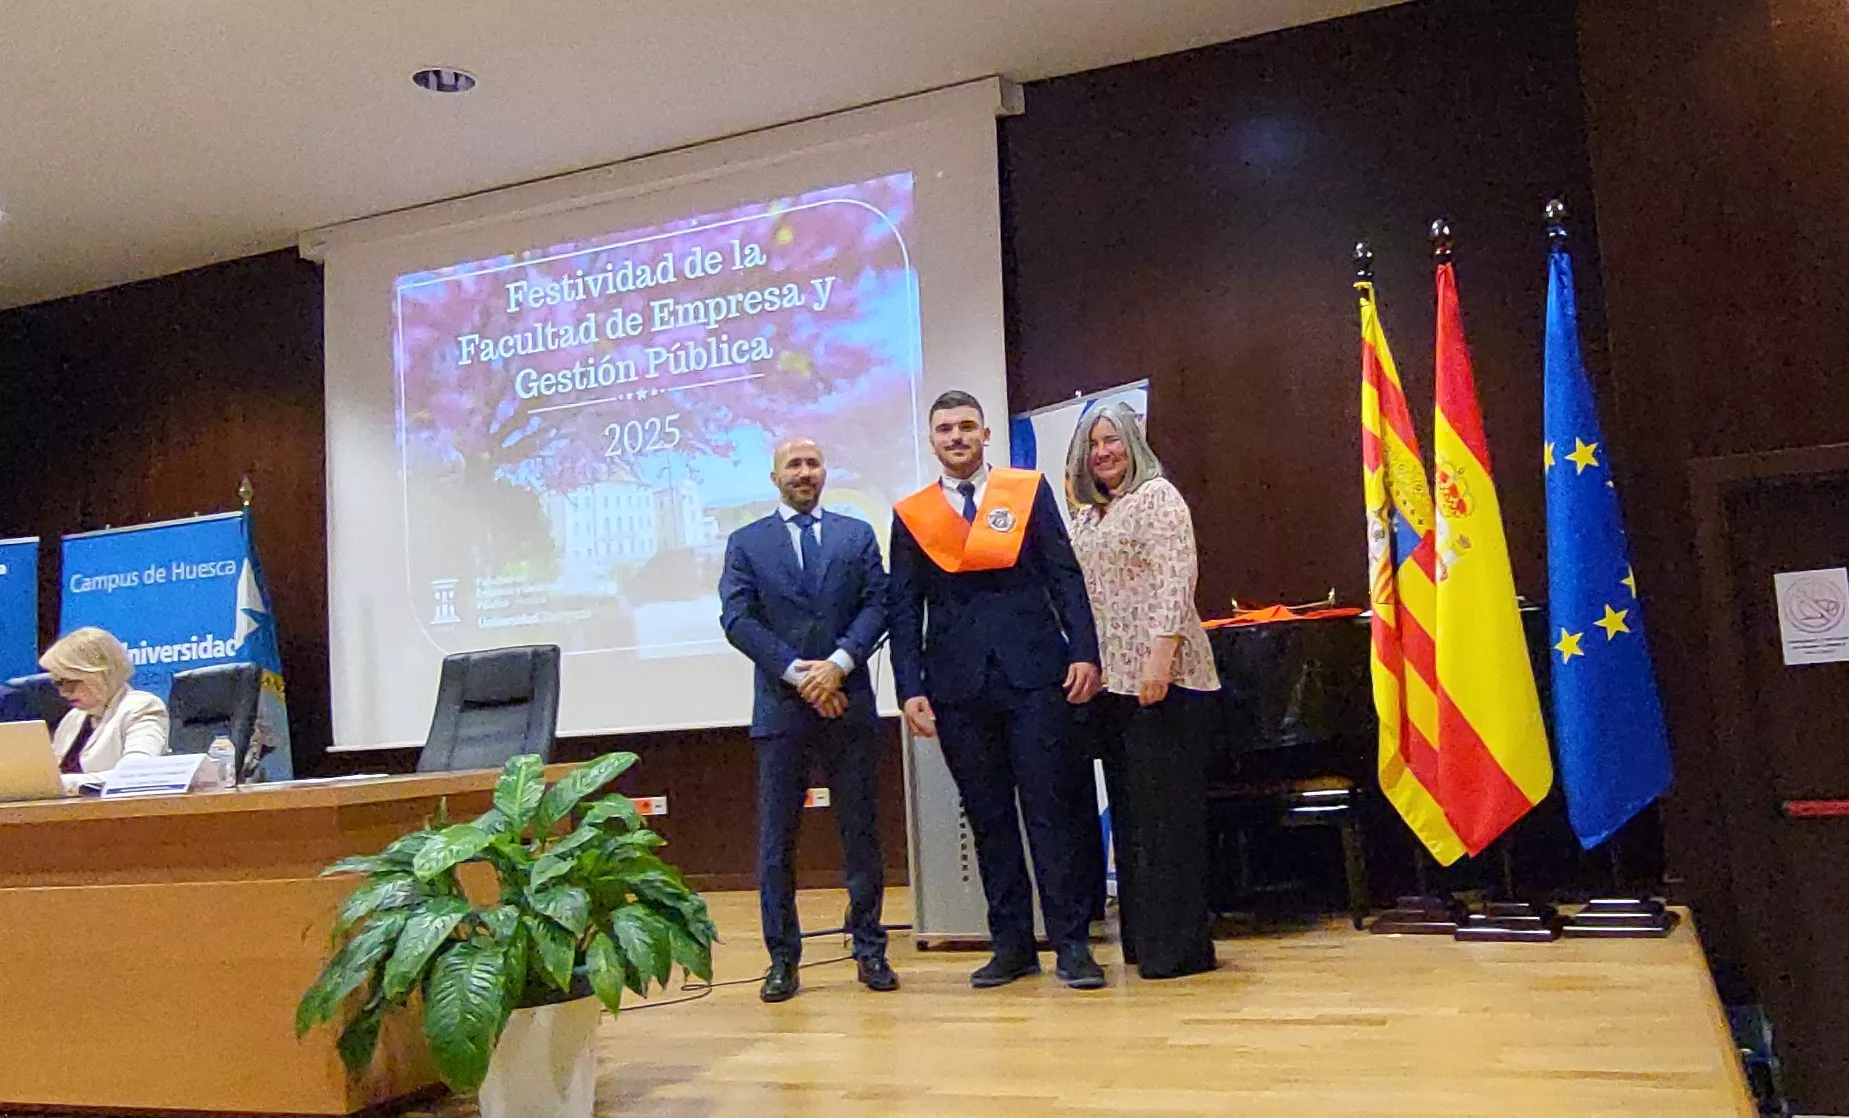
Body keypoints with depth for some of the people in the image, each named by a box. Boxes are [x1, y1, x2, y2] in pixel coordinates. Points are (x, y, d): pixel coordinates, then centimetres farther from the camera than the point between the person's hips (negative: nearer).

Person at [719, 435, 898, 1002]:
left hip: (849, 703, 1)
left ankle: (869, 949, 17)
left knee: (861, 832, 6)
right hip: (781, 706, 0)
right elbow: (737, 618, -2)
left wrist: (839, 663, -14)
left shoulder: (857, 535, 11)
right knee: (777, 839, 3)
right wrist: (797, 673, -12)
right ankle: (783, 958, 13)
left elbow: (877, 604, 1)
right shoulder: (746, 542, 8)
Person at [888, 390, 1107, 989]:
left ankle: (1071, 943, 7)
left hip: (1033, 674, -1)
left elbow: (1065, 575, 4)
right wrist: (911, 688, -1)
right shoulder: (910, 514, 9)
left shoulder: (1029, 490, 7)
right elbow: (904, 608, 7)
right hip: (959, 685, 2)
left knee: (1052, 810, -1)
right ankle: (1011, 944, 16)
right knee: (987, 819, 7)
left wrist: (1084, 652, -7)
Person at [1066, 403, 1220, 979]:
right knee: (1129, 809, 11)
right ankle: (1143, 938, 19)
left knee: (1165, 808, -6)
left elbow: (1176, 581, -14)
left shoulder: (1157, 496, -3)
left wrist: (1161, 654, -22)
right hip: (1110, 681, 8)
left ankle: (1179, 946, 2)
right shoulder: (1088, 516, 20)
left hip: (1159, 679, -8)